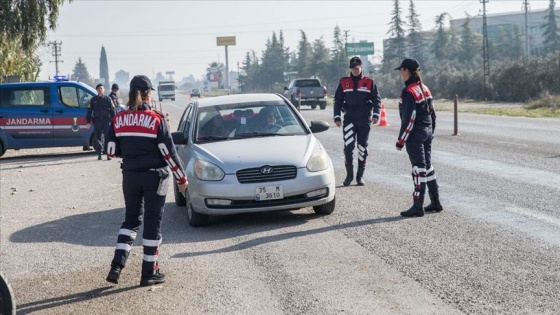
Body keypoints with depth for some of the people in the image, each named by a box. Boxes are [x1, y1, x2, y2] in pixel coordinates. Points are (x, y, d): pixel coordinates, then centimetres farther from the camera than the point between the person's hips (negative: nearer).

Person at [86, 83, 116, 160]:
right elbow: (89, 110, 12)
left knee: (107, 137, -10)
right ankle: (100, 154, 11)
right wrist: (88, 121, 6)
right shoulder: (93, 99, 11)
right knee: (98, 137, 4)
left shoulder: (108, 99, 7)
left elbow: (112, 110, 6)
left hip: (106, 120, -2)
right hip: (97, 120, 2)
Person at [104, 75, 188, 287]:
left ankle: (117, 265, 4)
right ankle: (149, 273, 12)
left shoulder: (119, 120, -1)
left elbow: (111, 151, 2)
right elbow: (169, 152, -11)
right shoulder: (156, 119, -11)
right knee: (153, 222, 7)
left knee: (131, 219, 18)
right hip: (154, 176, -3)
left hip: (130, 176, 4)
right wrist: (181, 178, -1)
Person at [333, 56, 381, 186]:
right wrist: (337, 117, 2)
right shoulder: (344, 83, 7)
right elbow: (337, 100, 10)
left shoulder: (369, 83, 4)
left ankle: (360, 176, 14)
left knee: (362, 148, 5)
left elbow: (377, 99, 3)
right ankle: (349, 174, 0)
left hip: (364, 119, 0)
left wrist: (376, 114, -10)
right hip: (349, 119, 0)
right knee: (348, 146, -11)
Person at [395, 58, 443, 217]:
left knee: (419, 168, -6)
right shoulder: (425, 88, 11)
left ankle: (418, 207, -3)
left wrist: (401, 140, -15)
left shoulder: (409, 92, -16)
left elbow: (409, 119, -19)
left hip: (415, 135, -9)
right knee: (427, 165, 16)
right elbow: (432, 113, 15)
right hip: (427, 132, 9)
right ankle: (435, 202, 22)